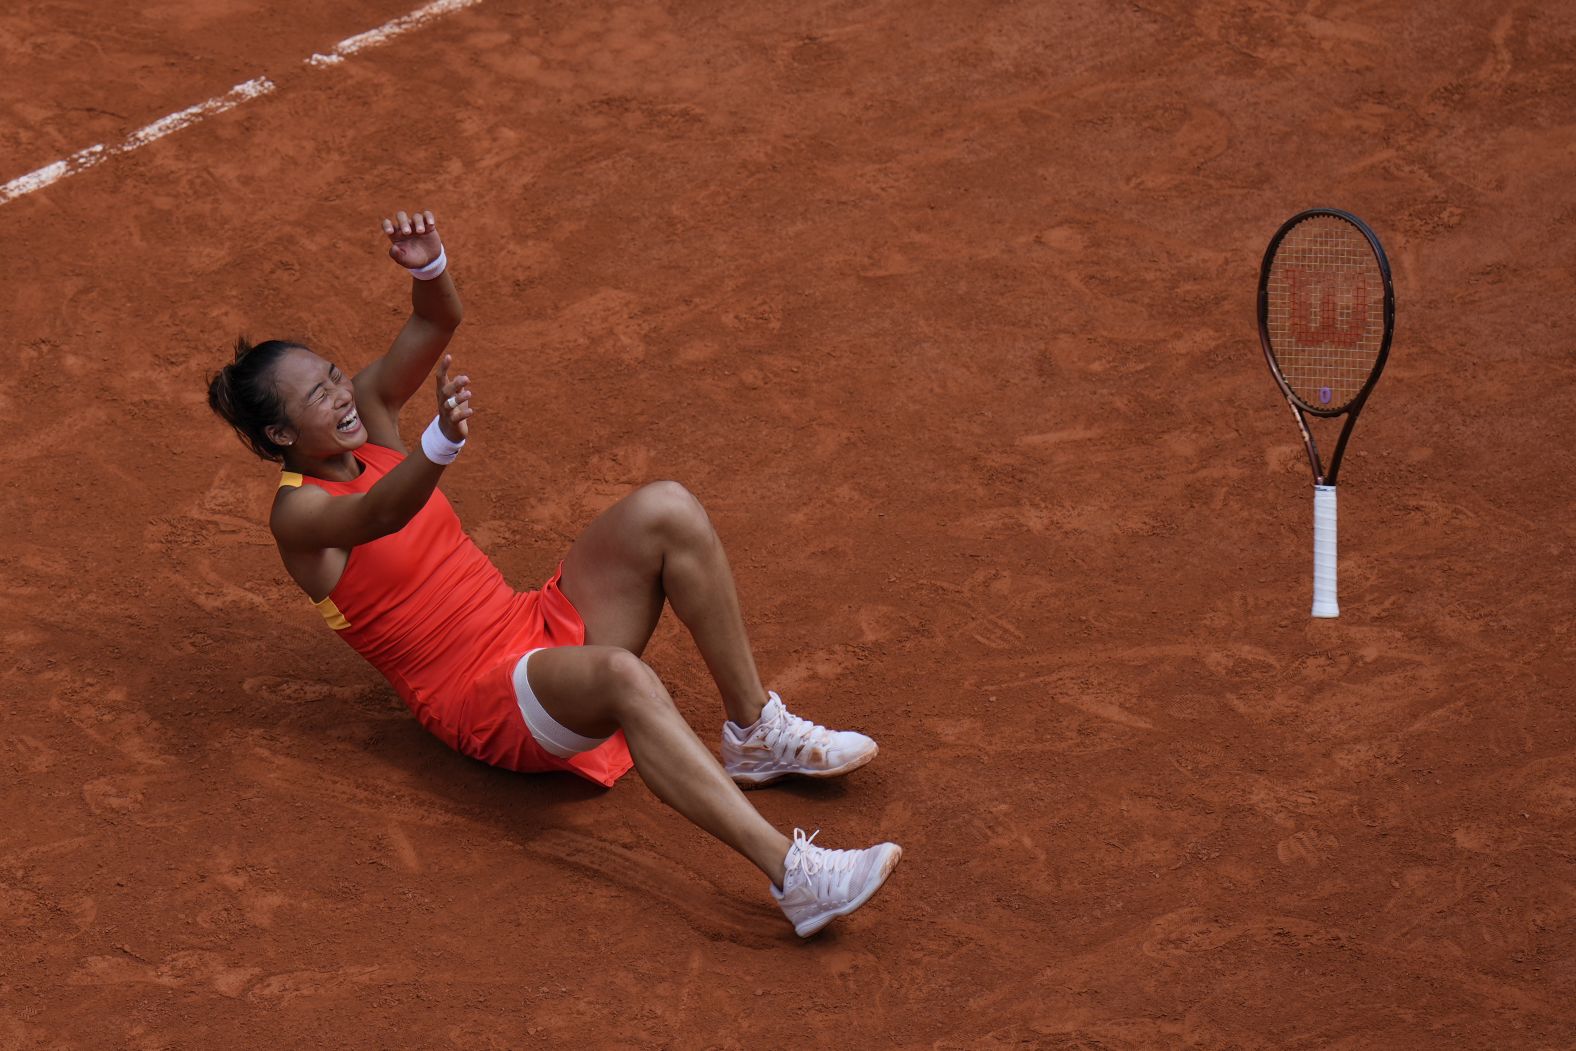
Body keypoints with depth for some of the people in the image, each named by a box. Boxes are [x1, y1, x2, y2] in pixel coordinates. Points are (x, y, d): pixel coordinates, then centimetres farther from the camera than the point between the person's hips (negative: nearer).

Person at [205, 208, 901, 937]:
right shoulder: (298, 513, -11)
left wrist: (429, 268, -26)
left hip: (541, 630, 8)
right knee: (620, 675, -40)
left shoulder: (367, 414, 10)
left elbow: (438, 323, -1)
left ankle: (756, 735, -10)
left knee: (665, 510, -16)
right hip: (483, 705, -8)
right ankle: (792, 874, -49)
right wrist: (442, 443, -55)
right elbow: (380, 514, -34)